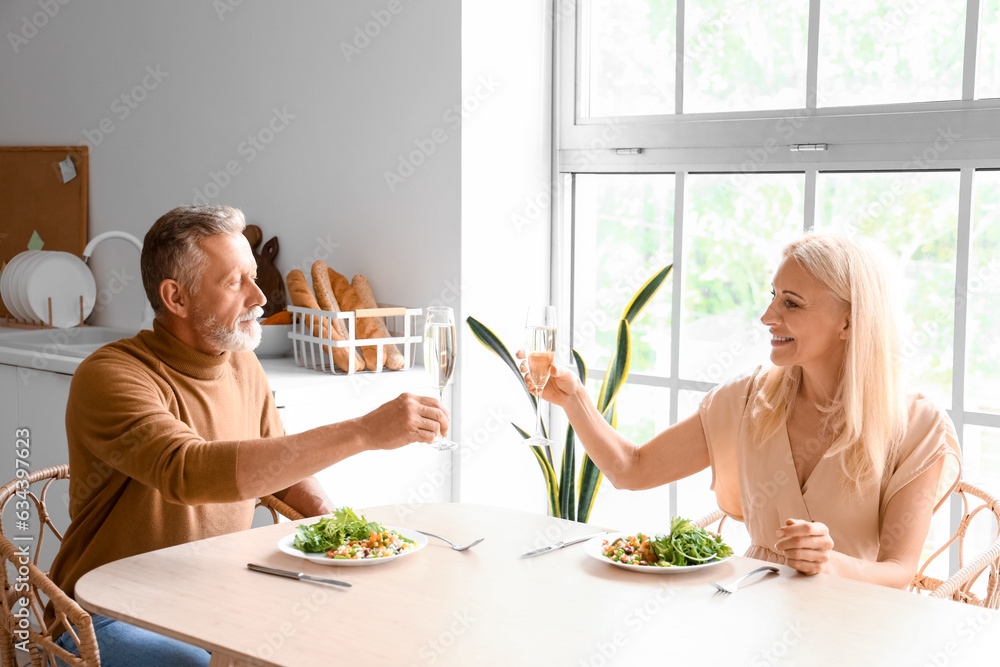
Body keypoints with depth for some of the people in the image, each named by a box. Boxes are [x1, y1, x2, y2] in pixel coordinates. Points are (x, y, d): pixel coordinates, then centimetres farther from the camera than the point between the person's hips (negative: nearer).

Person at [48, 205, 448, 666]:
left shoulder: (243, 366, 4)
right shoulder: (109, 377, -21)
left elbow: (280, 464, 20)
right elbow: (190, 472, -39)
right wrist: (363, 432, -41)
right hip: (118, 622, -7)